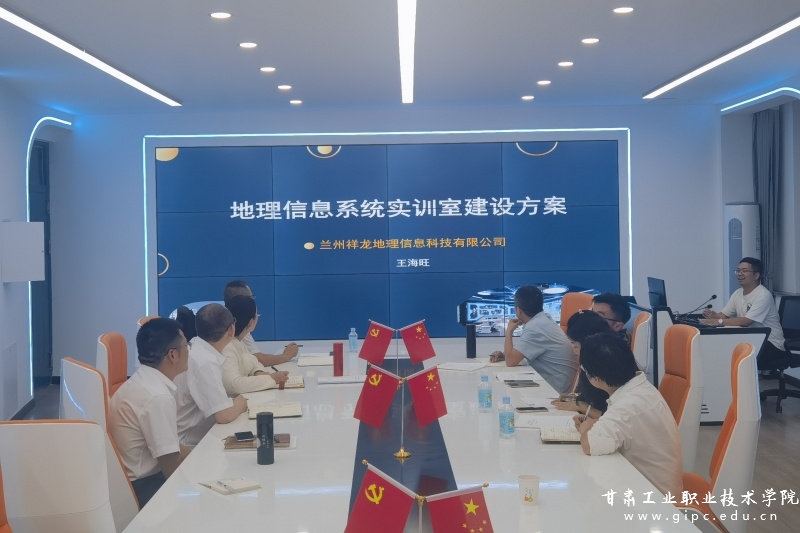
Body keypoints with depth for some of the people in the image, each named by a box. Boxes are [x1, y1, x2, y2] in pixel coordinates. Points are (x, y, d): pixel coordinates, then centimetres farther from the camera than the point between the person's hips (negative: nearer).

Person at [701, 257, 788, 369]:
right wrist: (714, 316, -19)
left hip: (771, 344, -7)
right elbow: (723, 315, 5)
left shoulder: (763, 295, -18)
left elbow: (746, 321, -27)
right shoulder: (738, 293, 9)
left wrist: (719, 321, -31)